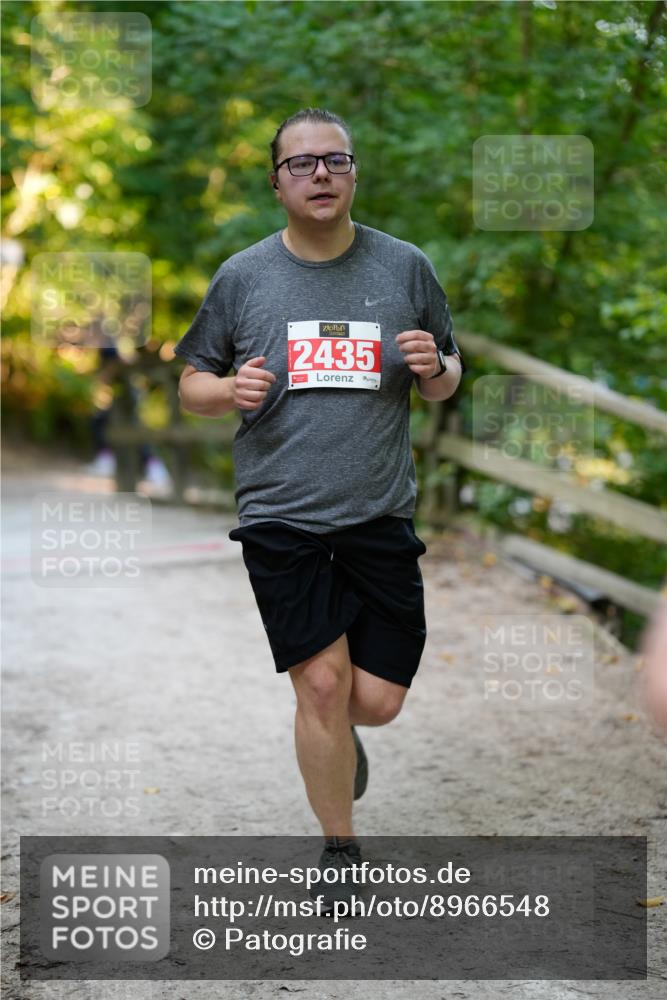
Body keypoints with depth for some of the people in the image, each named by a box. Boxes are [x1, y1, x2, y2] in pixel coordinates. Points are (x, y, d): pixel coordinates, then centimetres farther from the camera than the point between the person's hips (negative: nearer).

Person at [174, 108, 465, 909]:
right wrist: (230, 390, -13)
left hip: (380, 514, 1)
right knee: (322, 683, -5)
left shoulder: (405, 267, 5)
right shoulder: (241, 277, 2)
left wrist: (435, 369, -10)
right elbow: (191, 385, 9)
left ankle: (336, 726, 40)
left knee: (378, 700, 1)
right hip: (280, 517, -1)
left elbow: (446, 383, 14)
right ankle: (339, 851, 16)